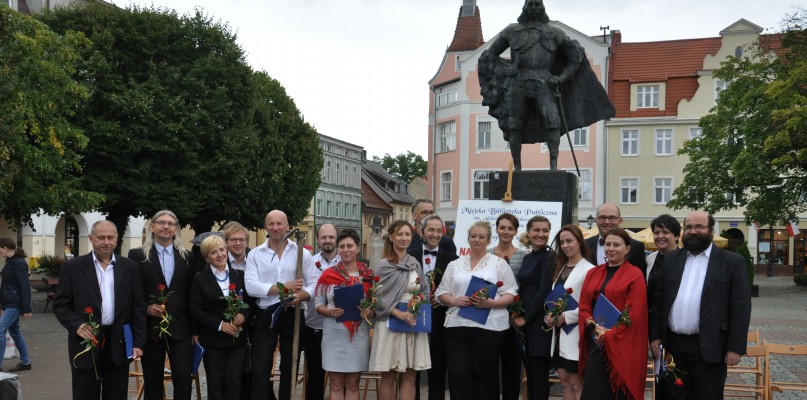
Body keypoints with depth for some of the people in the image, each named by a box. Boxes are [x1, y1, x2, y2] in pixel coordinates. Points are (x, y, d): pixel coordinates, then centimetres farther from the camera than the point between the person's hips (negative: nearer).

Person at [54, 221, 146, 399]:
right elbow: (60, 304, 1)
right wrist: (76, 326, -16)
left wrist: (138, 342, 0)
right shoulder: (73, 267, 2)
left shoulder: (131, 267, 6)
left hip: (119, 344, 2)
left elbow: (138, 307, 6)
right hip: (86, 342, -1)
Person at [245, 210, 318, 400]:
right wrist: (282, 287, -16)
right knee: (260, 370, 0)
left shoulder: (301, 252, 4)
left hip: (293, 315, 1)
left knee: (289, 368, 11)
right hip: (266, 316, -1)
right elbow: (251, 286, -10)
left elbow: (314, 283, -1)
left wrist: (301, 295, -22)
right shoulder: (255, 254, 2)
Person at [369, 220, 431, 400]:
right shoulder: (384, 266, -4)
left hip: (413, 324, 5)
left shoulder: (415, 264, 11)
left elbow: (425, 292, 18)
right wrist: (398, 313, -20)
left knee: (409, 376, 5)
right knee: (388, 376, 1)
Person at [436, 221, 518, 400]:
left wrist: (490, 303, -16)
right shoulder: (454, 264, 15)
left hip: (489, 326, -2)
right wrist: (454, 301, -8)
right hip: (457, 325, 2)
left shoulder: (499, 263, 6)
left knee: (484, 375, 4)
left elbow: (510, 294, 1)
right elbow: (442, 293, 13)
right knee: (458, 375, -2)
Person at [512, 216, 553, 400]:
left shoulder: (548, 257, -9)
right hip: (524, 320, 8)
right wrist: (517, 314, 7)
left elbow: (544, 291, -16)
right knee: (530, 372, 12)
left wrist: (526, 317, -13)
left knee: (539, 373, -3)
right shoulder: (528, 257, 15)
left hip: (539, 321, -8)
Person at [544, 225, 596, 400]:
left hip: (575, 333, -8)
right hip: (559, 333, 8)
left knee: (576, 383, -1)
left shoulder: (588, 270, -12)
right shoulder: (560, 268, 15)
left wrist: (566, 317, -15)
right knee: (564, 381, 12)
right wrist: (550, 315, -1)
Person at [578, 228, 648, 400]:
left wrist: (609, 334, -14)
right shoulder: (593, 273, 12)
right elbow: (583, 307, 8)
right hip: (595, 342, 4)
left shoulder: (635, 275, -3)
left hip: (621, 344, -4)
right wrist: (595, 327, -10)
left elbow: (634, 313, -9)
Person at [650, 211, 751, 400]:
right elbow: (658, 300, 9)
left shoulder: (732, 261, -1)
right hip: (672, 344, 3)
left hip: (709, 348, -3)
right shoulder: (671, 259, 10)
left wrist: (735, 347, -10)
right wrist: (655, 336, 3)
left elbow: (740, 308, -5)